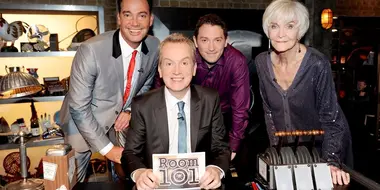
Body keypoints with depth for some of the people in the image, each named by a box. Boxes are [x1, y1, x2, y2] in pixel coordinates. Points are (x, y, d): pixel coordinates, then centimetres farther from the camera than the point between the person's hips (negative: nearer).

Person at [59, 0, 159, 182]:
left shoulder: (154, 47, -14)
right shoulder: (91, 49, -29)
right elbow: (78, 108, -22)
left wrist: (130, 110, -11)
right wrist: (106, 147, -20)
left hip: (119, 118, 4)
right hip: (83, 120, -3)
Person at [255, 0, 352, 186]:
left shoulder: (317, 64, -24)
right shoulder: (262, 62, -11)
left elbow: (330, 117, -18)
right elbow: (269, 110, -2)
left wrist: (331, 161, -24)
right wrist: (277, 149, -4)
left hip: (323, 146, -3)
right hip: (288, 149, 4)